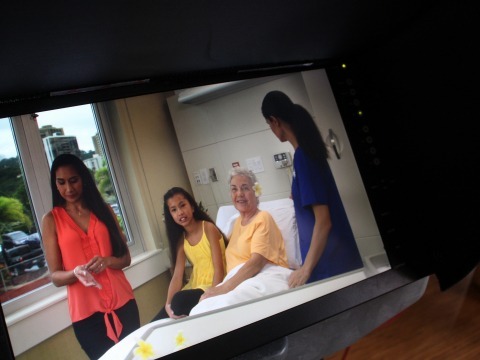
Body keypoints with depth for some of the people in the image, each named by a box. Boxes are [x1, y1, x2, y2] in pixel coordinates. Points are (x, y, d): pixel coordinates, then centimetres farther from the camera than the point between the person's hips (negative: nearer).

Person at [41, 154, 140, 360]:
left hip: (122, 302, 2)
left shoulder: (103, 210, 6)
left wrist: (108, 261, -14)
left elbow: (125, 257, 7)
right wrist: (76, 273, -22)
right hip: (86, 311, -2)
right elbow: (55, 277, -2)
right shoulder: (51, 220, 0)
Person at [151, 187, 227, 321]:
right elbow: (177, 276, -2)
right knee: (157, 323, -6)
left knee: (179, 301, -31)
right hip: (195, 287, 6)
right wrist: (168, 304, -18)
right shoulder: (181, 239, 8)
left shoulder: (208, 228, -9)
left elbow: (219, 269, -14)